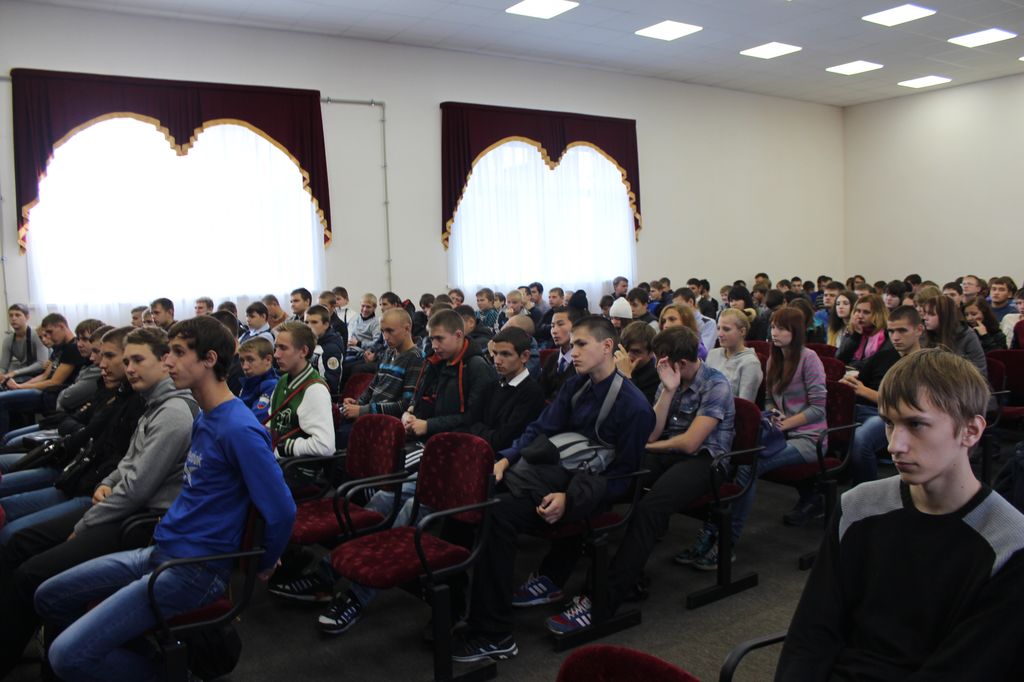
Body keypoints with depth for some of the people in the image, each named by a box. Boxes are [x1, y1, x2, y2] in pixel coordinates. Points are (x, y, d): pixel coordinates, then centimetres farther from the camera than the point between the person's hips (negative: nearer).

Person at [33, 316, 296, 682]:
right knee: (49, 598, 14)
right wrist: (174, 520, 13)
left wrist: (264, 566, -7)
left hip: (194, 570, -9)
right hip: (161, 551, 9)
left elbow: (280, 511, -22)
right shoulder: (204, 419, 9)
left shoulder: (239, 429, -23)